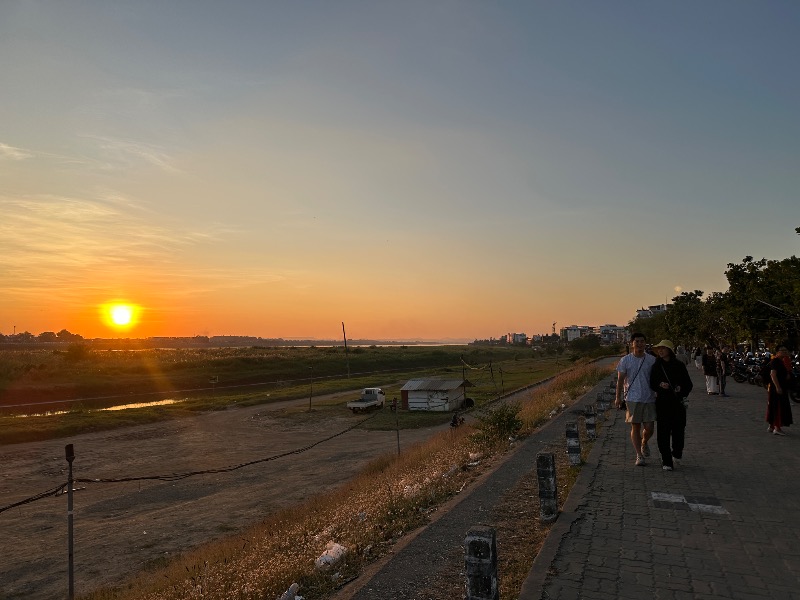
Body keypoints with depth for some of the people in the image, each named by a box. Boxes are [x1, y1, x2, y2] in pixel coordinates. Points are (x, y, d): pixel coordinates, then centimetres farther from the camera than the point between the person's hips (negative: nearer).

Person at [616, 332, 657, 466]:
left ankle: (644, 443, 32)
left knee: (649, 428, -1)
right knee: (635, 427, 1)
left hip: (649, 398, 1)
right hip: (632, 398, -1)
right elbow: (620, 380, 3)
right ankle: (639, 455, 11)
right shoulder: (625, 360, 1)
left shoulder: (652, 359, 5)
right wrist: (618, 397, -1)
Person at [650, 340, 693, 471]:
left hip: (678, 402, 0)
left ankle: (677, 453, 30)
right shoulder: (656, 366, 6)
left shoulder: (679, 365, 3)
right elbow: (652, 384, 9)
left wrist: (681, 389, -13)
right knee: (663, 432, -3)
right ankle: (666, 461, 5)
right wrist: (660, 385, -12)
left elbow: (688, 384, 7)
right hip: (662, 402, 1)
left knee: (678, 429, 0)